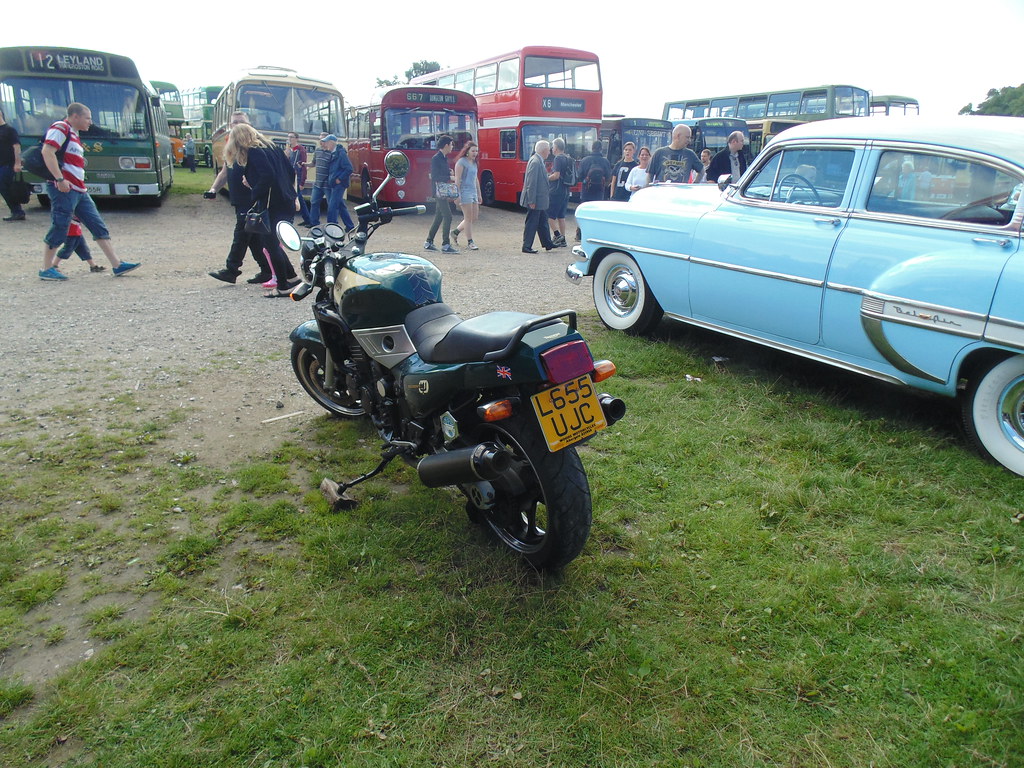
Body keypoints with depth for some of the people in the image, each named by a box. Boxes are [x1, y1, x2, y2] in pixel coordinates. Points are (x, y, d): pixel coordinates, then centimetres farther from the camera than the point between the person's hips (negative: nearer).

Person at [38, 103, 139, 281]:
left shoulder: (74, 134, 23)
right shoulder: (60, 128, -7)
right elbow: (47, 152, -20)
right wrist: (60, 179, -26)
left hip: (79, 190, 10)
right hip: (64, 188, -10)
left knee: (99, 226, 5)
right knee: (59, 229, -4)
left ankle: (117, 265, 5)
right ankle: (46, 270, 6)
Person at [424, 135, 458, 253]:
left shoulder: (444, 158, 16)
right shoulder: (436, 158, -12)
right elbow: (435, 177, -19)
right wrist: (450, 177, -19)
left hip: (443, 192, 10)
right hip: (439, 191, -10)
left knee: (438, 217, 12)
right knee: (447, 217, -12)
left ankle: (428, 242, 19)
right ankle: (445, 245, -10)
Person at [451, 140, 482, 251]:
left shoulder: (474, 163, 17)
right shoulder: (461, 162, -8)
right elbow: (457, 179, -12)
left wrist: (479, 194, 21)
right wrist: (457, 195, -17)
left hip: (473, 192, 8)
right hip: (465, 192, -8)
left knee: (475, 218, 9)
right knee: (468, 218, -5)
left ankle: (455, 232, 23)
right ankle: (470, 242, 2)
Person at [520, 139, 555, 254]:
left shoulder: (539, 161, 11)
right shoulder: (535, 162, -19)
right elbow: (531, 183, -23)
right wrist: (532, 201, -24)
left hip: (540, 200, 10)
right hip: (535, 200, -10)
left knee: (543, 222, 17)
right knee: (532, 223, -2)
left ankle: (547, 243, 27)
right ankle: (526, 246, 5)